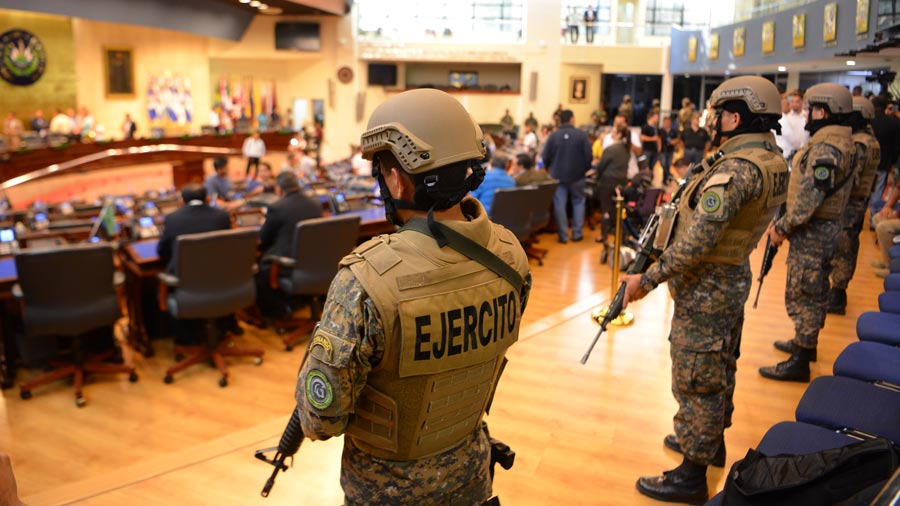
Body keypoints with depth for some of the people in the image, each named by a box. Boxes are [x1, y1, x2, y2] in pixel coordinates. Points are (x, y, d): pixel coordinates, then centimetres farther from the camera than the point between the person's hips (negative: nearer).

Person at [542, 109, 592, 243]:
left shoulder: (553, 136, -6)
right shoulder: (582, 135, -9)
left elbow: (545, 157, -5)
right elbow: (588, 156, -9)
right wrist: (585, 169, 9)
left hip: (558, 175, 0)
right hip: (577, 175, 0)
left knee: (559, 204, 6)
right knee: (578, 202, 15)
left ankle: (563, 235, 7)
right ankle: (577, 233, 14)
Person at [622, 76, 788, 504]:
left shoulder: (736, 170, -26)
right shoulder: (773, 162, 4)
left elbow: (696, 243, -31)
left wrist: (647, 279, -24)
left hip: (704, 289, -10)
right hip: (734, 279, 10)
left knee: (696, 381, 3)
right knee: (719, 369, 24)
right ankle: (712, 440, 43)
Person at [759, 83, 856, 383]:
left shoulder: (825, 148, -22)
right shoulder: (842, 141, 12)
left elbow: (810, 198, -27)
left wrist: (782, 228, -16)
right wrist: (786, 223, 13)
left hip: (812, 232, -10)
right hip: (828, 227, 10)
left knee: (802, 296, -3)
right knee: (815, 292, 22)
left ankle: (800, 362, 6)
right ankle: (806, 342, 37)